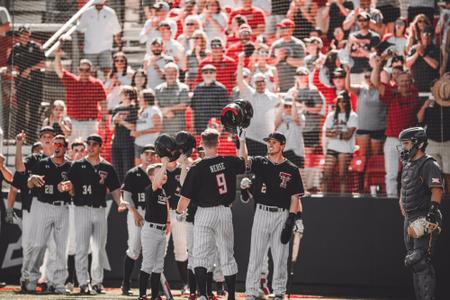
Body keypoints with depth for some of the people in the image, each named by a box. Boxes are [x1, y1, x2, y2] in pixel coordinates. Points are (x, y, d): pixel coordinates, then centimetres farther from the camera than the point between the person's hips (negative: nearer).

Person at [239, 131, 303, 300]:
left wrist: (291, 220, -8)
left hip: (282, 216, -1)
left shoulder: (291, 170, 2)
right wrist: (242, 138, -22)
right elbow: (244, 159, -13)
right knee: (256, 254, 0)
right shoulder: (260, 163, 6)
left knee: (280, 257, 3)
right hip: (261, 214, 1)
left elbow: (295, 197, 1)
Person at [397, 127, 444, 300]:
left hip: (425, 219, -10)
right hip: (410, 220, 10)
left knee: (420, 262, -16)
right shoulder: (408, 166, 17)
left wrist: (429, 218, -26)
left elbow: (437, 191, -20)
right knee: (414, 261, 12)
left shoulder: (429, 165, -12)